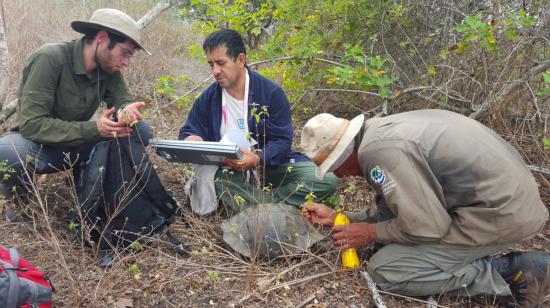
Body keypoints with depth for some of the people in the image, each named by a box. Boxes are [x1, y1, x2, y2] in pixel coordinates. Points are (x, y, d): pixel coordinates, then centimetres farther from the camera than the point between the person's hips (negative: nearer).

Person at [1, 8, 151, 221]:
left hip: (78, 144, 5)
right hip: (40, 145, -5)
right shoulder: (49, 59, -25)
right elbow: (32, 124, -28)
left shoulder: (108, 68, -7)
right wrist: (93, 129, -36)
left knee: (141, 130, -15)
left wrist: (127, 111, -30)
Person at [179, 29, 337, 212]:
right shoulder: (208, 98, 2)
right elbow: (189, 131, 11)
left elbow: (282, 140, -12)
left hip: (269, 164, -1)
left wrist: (257, 159, -32)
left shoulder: (272, 93, -8)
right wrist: (191, 140, -15)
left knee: (327, 180, -21)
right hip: (226, 170, 1)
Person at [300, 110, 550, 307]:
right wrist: (339, 218, 17)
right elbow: (394, 208, 16)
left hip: (500, 213, -10)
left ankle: (512, 272, -4)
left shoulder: (378, 151, -22)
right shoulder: (379, 132, 9)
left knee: (384, 270, -8)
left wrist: (373, 233, -5)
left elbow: (427, 227, -20)